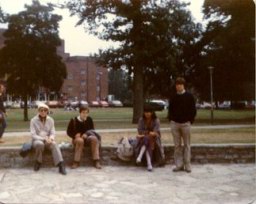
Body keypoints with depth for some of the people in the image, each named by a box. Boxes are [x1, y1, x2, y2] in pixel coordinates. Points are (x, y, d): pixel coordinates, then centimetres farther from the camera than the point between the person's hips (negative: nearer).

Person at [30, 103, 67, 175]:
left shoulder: (50, 120, 2)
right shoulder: (33, 120, -6)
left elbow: (53, 133, 1)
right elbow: (33, 135, -11)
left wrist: (50, 138, -22)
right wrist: (44, 139, -24)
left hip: (47, 140, 2)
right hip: (37, 140, -2)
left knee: (54, 144, -32)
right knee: (40, 144, -38)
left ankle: (60, 164, -43)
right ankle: (38, 162, -13)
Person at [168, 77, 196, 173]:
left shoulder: (189, 96, 1)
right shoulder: (173, 97, 9)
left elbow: (193, 110, 1)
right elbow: (170, 110, 15)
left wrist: (190, 120, -5)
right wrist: (171, 119, 5)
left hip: (185, 123, -2)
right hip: (175, 123, 3)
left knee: (187, 145, 3)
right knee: (177, 145, 4)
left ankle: (187, 165, 9)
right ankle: (179, 165, 10)